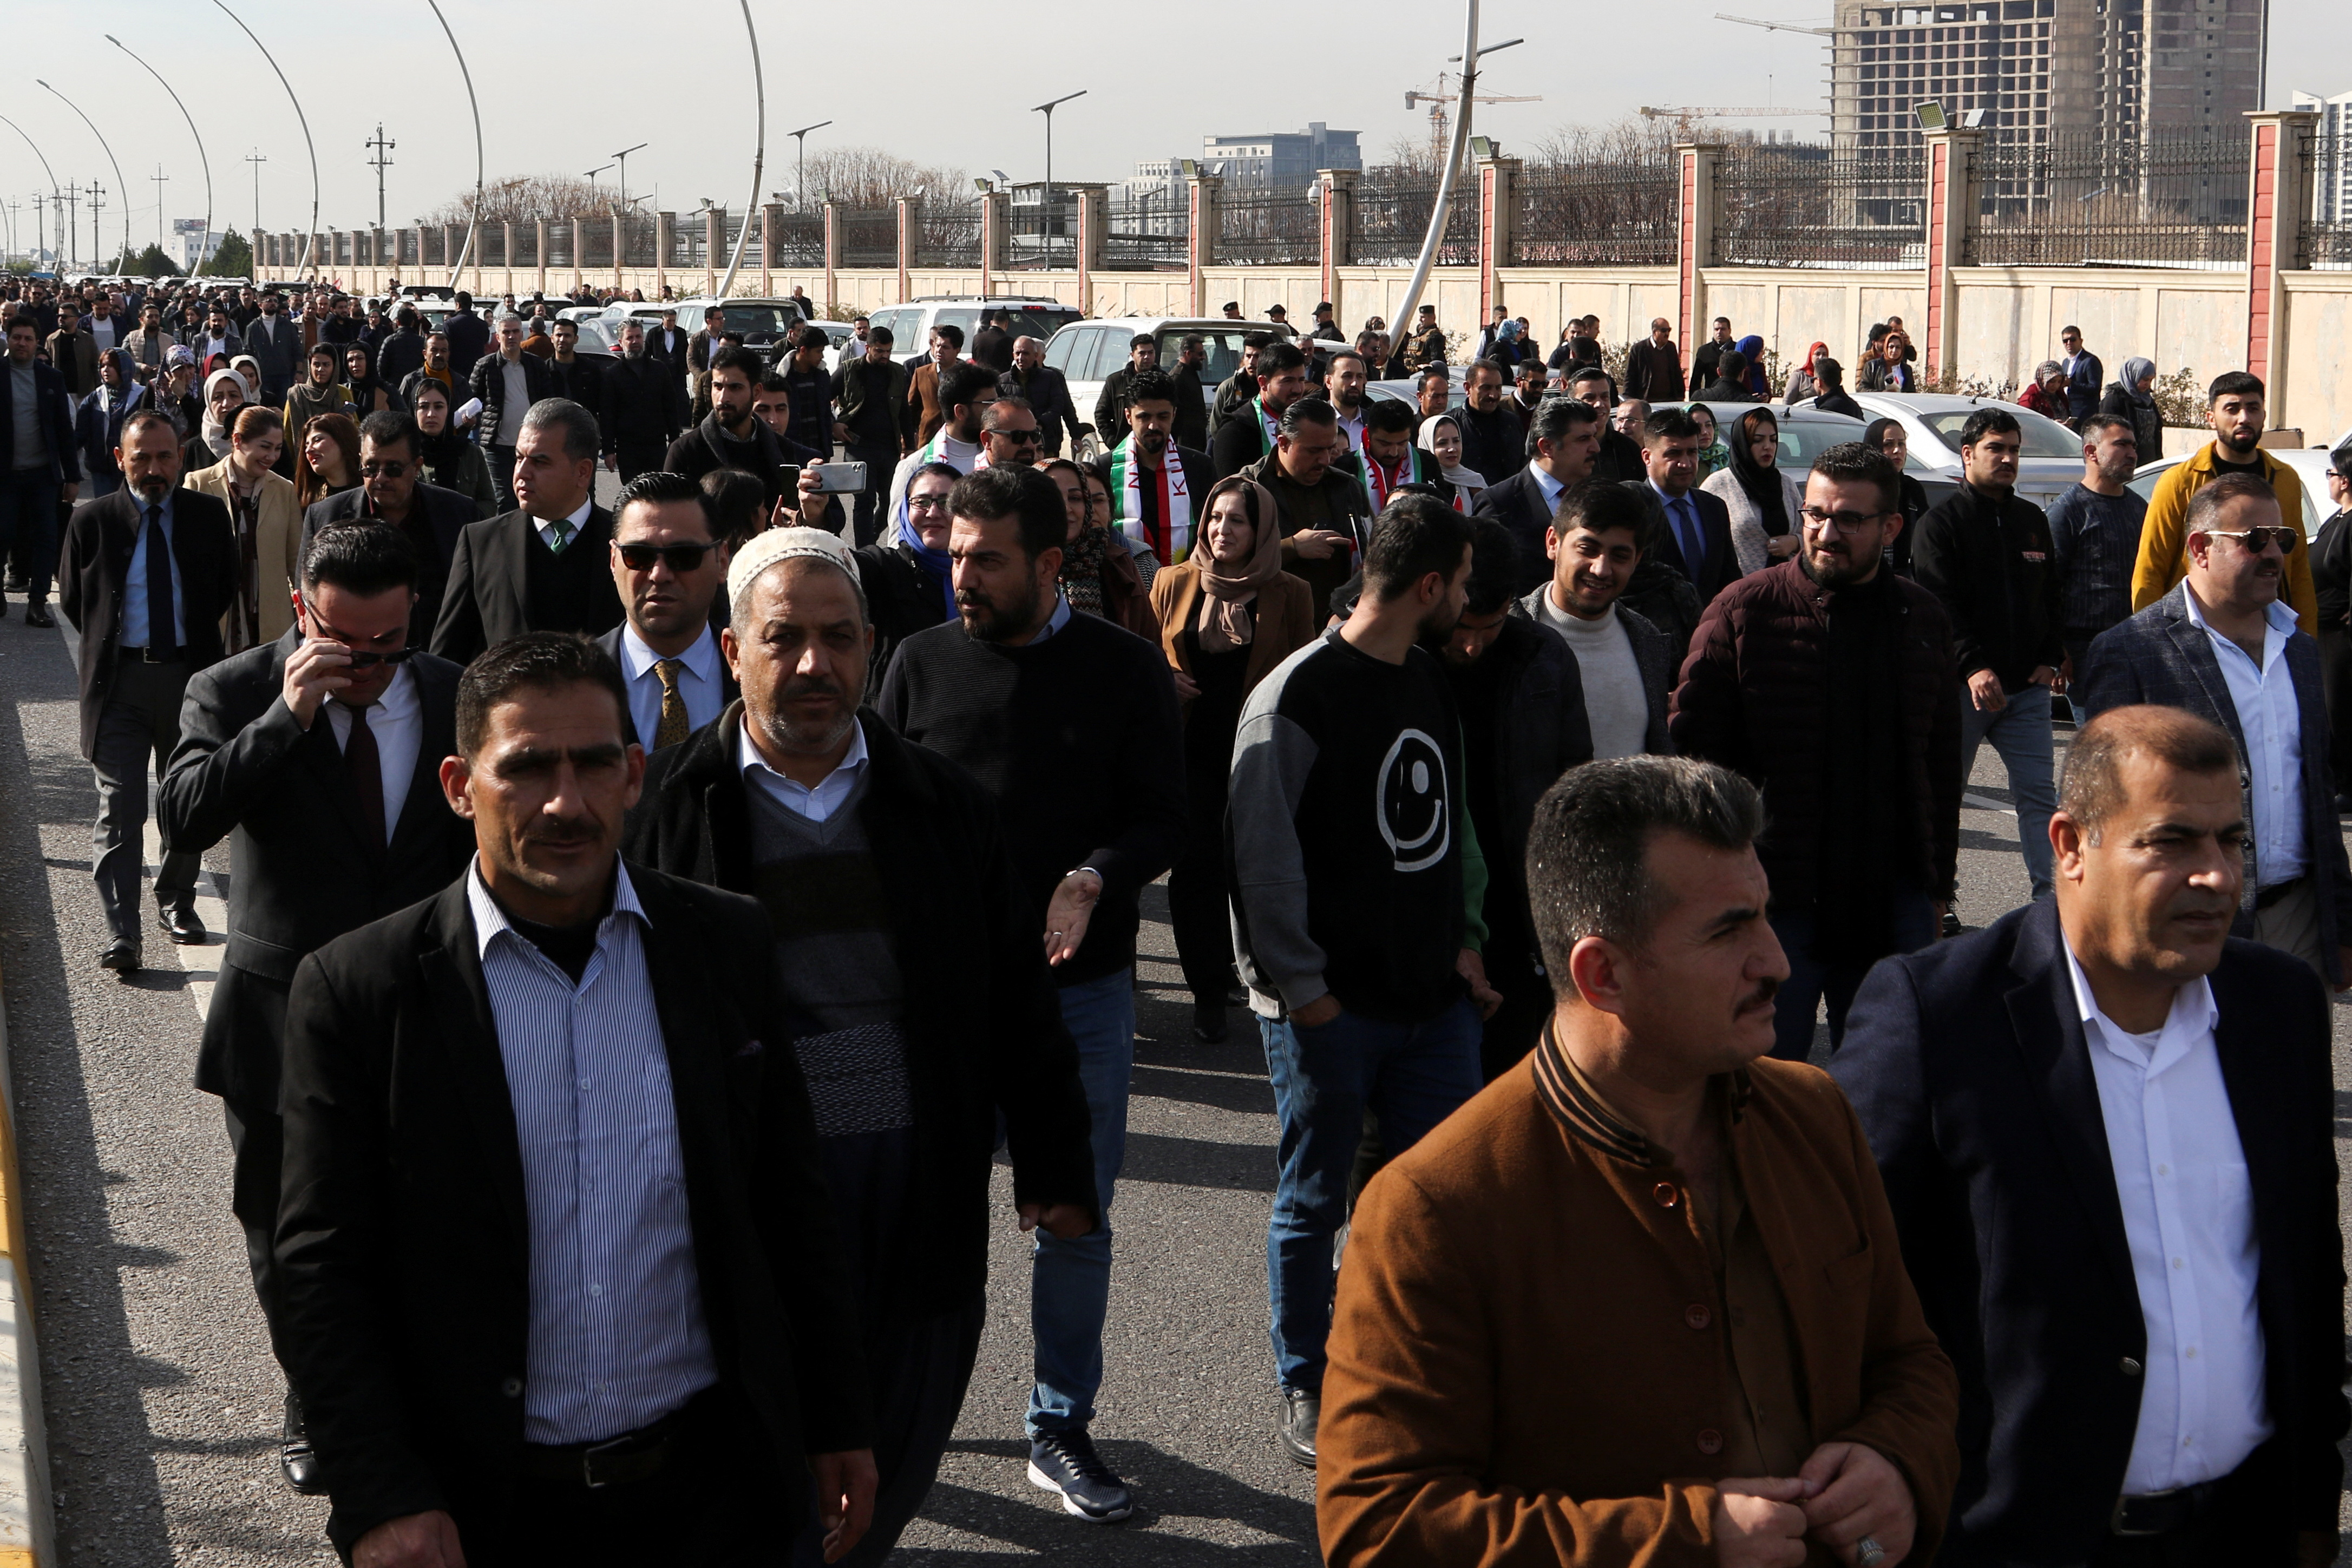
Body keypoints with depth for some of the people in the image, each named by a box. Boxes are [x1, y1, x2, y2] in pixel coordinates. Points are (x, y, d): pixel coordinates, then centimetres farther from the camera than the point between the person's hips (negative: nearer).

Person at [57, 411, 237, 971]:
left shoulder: (208, 515, 2)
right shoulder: (92, 521, -2)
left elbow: (225, 588, 14)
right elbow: (72, 599, 9)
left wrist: (197, 640, 9)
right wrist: (103, 647, 6)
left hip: (190, 672, 2)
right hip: (120, 676, -2)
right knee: (120, 808, -4)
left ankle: (176, 900, 32)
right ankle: (120, 933, -3)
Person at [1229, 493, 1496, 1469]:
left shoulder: (1432, 687, 12)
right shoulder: (1298, 696, -13)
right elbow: (1264, 853, -14)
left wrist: (1465, 940, 10)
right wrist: (1300, 985, -14)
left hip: (1433, 996, 7)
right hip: (1329, 1007, -6)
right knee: (1313, 1205, 7)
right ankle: (1306, 1394, 20)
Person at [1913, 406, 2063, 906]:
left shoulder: (2033, 520, 15)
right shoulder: (1942, 521, -3)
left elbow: (2053, 596, 20)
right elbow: (1938, 604, -12)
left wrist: (2050, 658, 5)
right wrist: (1973, 666, -22)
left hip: (2027, 687, 4)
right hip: (1962, 686, -4)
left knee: (2038, 796, -1)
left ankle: (2049, 899, 0)